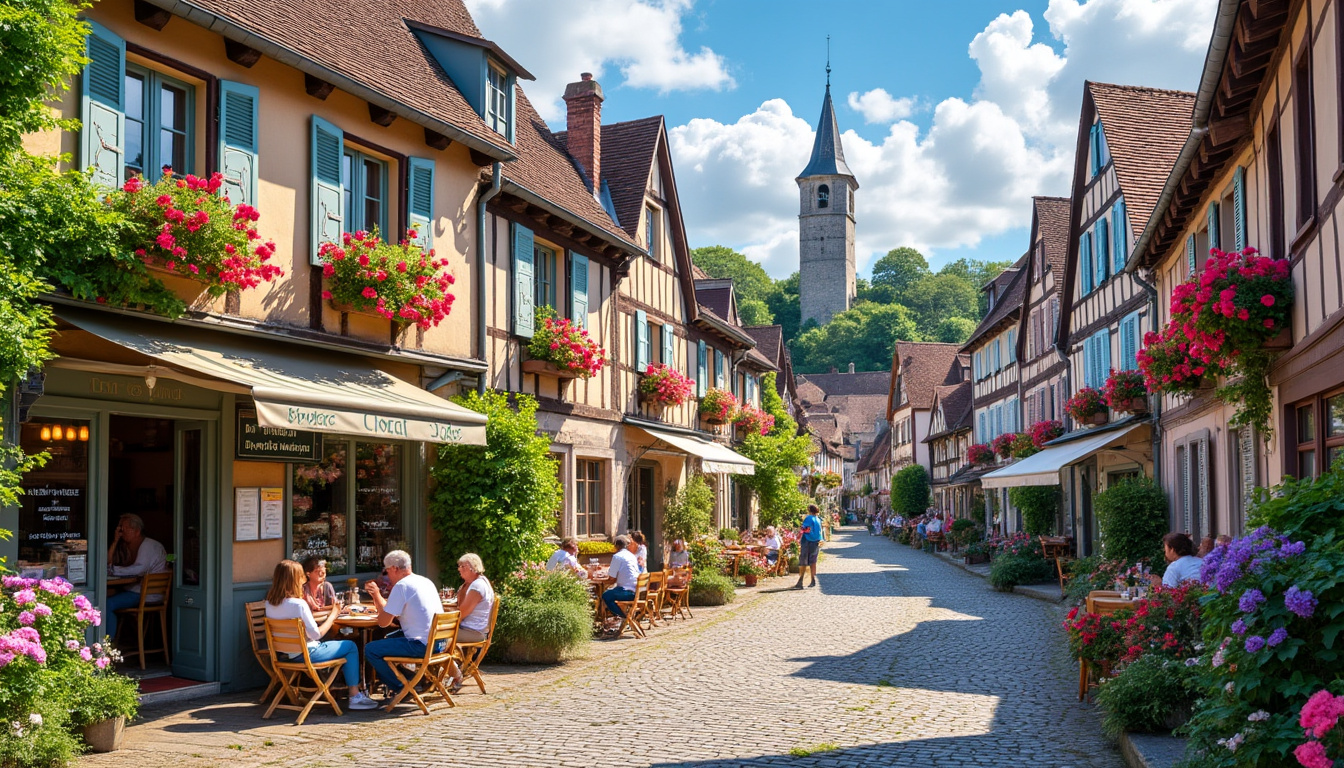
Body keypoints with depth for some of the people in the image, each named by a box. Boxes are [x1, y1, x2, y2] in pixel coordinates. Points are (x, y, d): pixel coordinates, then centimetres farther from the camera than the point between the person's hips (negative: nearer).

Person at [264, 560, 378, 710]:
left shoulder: (270, 603, -1)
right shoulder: (298, 604, -25)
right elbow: (316, 634, -19)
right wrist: (332, 617, -7)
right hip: (305, 654, -9)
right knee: (351, 647, 7)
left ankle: (345, 686, 36)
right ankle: (355, 696, 8)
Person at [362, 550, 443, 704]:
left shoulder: (402, 586, -12)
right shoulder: (426, 582, 16)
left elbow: (383, 622, -9)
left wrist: (377, 595, 5)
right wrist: (377, 596, 16)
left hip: (421, 645, -10)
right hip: (438, 642, 10)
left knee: (370, 650, -4)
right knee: (390, 637, 31)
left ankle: (401, 687, 8)